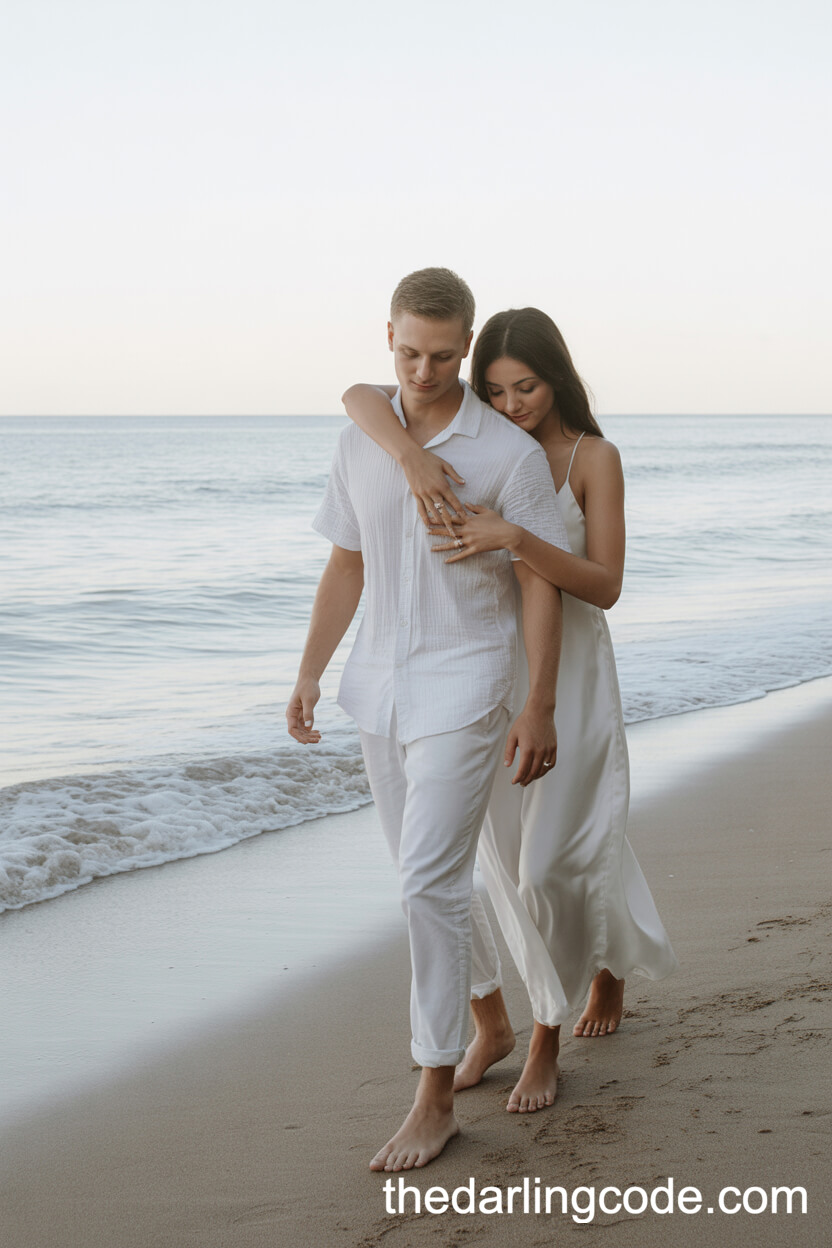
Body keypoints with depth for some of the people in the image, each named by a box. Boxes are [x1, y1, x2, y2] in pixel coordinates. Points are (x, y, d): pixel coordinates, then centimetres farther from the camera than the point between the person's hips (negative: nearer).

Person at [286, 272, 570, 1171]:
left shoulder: (509, 453, -11)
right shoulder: (360, 443, 4)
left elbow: (542, 586, -9)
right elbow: (346, 567, 12)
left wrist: (539, 710, -13)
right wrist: (308, 676, 7)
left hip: (462, 689, -6)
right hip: (379, 686, 6)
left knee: (430, 881, -12)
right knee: (422, 869, 17)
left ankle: (435, 1097, -6)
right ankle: (486, 1011, 39)